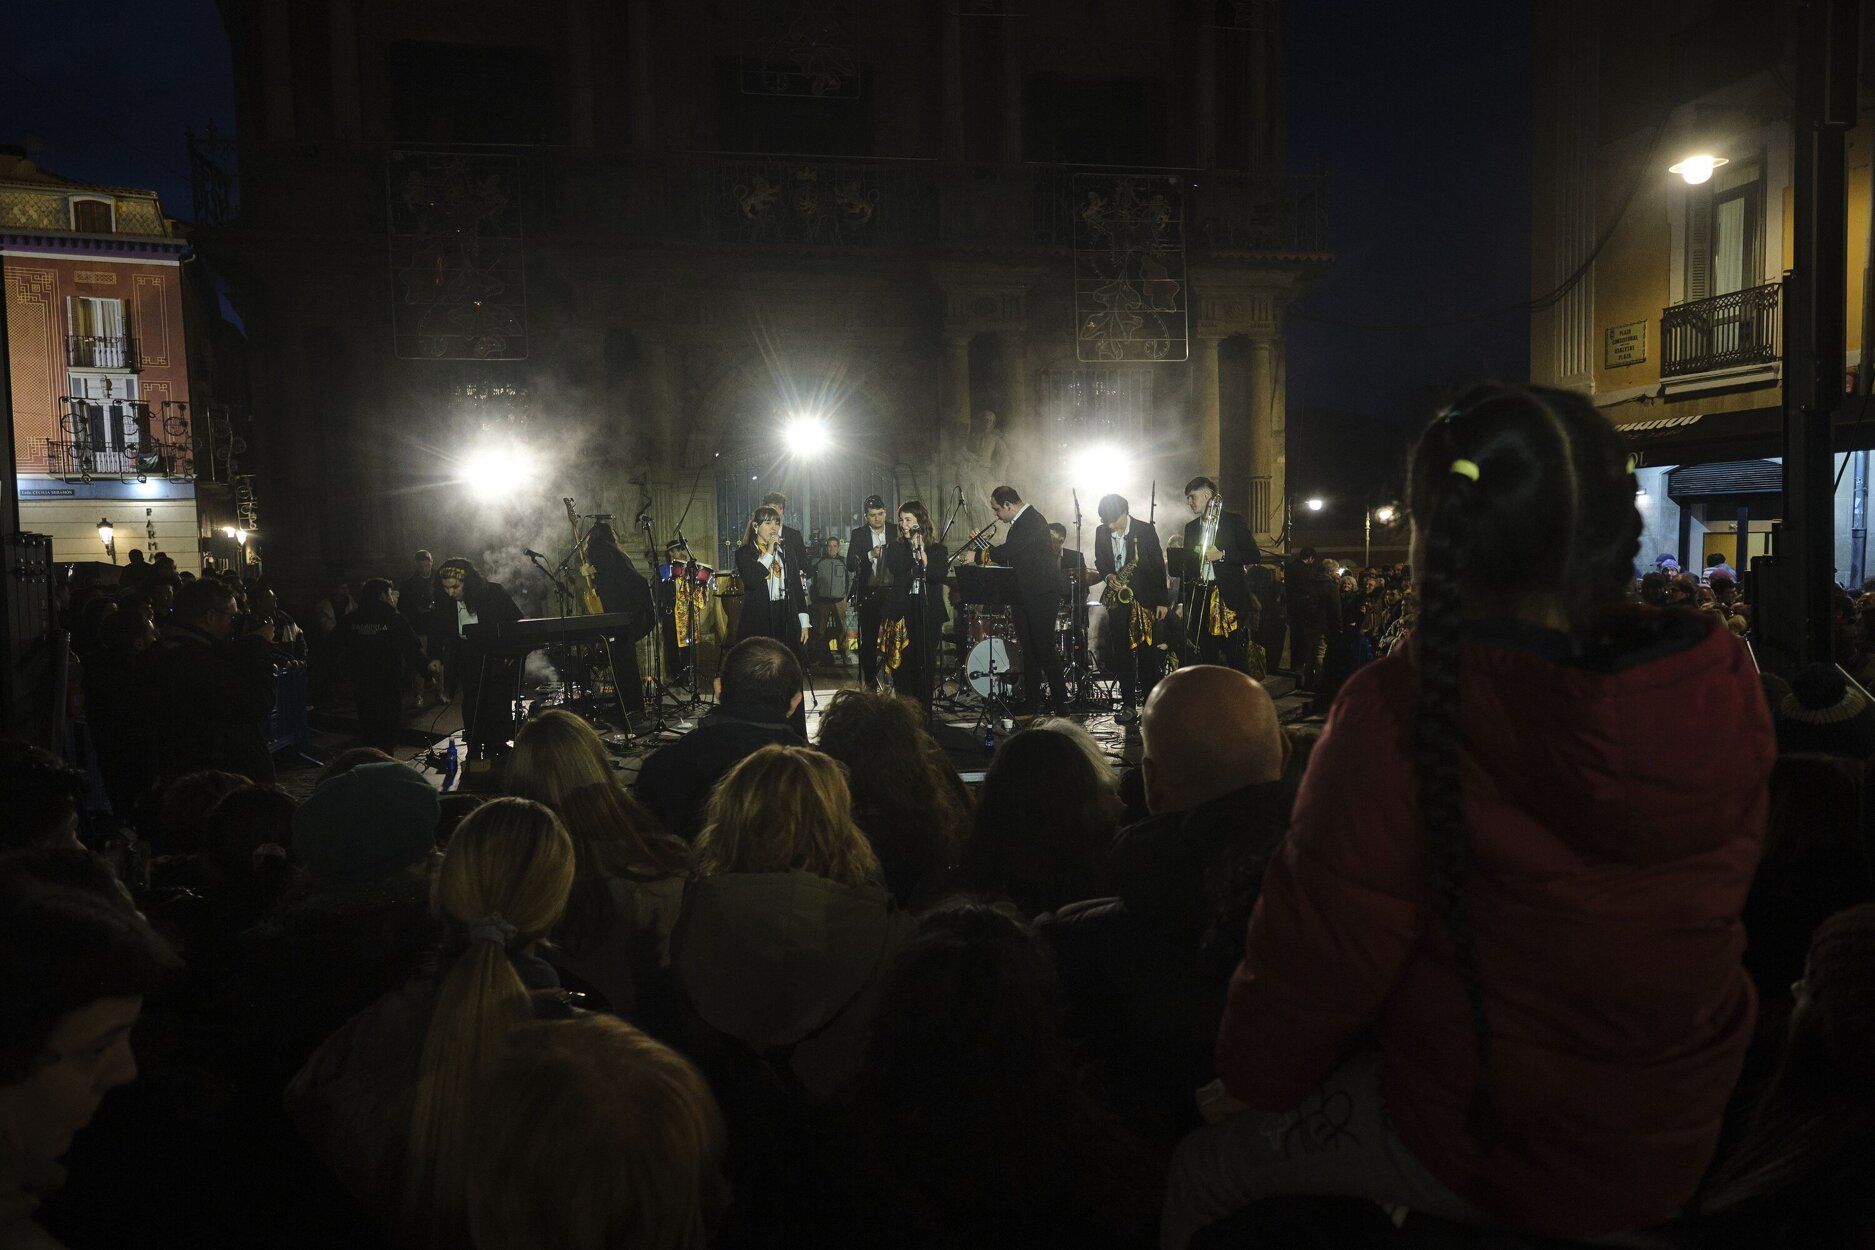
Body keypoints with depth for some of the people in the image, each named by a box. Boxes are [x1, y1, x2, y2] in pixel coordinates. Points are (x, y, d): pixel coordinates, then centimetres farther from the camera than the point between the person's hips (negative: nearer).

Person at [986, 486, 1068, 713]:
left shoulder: (1034, 521, -15)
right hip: (1025, 596, 10)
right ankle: (1031, 700, 17)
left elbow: (1009, 550, -23)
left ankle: (1060, 700, 0)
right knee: (1028, 649, 11)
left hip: (1041, 594, -10)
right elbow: (1010, 556, 20)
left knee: (1044, 648, -7)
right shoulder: (1019, 522, 15)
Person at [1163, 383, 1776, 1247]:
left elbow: (1321, 951, -19)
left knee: (1201, 1160, 18)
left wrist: (1254, 1082, 0)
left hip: (1482, 1158, -6)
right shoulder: (1725, 688, -11)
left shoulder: (1399, 713, -28)